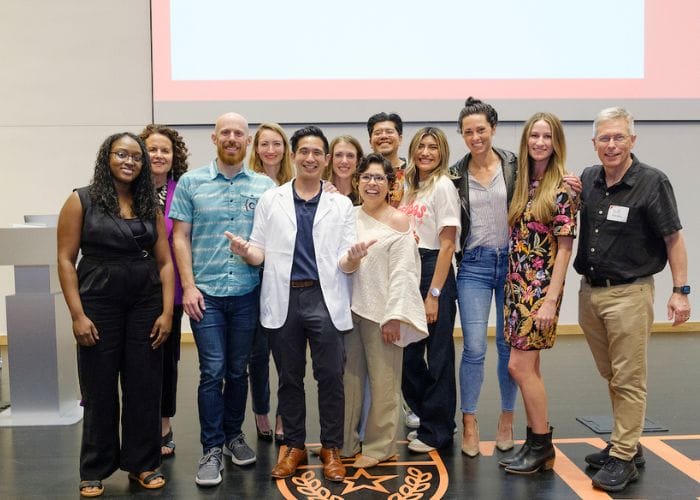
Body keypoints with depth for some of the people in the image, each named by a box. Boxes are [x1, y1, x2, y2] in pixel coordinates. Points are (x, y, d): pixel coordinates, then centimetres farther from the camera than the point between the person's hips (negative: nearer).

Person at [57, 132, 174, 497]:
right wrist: (77, 315, -11)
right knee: (99, 388, 7)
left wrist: (167, 311, -3)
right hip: (98, 304, -2)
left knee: (145, 386, 7)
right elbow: (66, 260, -4)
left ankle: (142, 463, 23)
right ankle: (95, 470, 23)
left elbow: (165, 261, 5)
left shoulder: (150, 205, 8)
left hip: (146, 304, 3)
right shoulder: (82, 201, -1)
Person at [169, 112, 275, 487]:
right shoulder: (191, 182, 3)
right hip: (205, 293, -1)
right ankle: (212, 449, 9)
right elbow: (180, 237, 2)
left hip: (248, 293, 2)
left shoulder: (265, 186, 6)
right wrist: (188, 286, -6)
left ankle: (233, 435, 29)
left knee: (238, 370, 12)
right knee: (212, 372, -3)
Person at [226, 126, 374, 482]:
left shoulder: (341, 204, 6)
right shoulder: (270, 200, 8)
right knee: (289, 377, 11)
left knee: (330, 376, 1)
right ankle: (294, 446, 27)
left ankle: (331, 449, 17)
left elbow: (345, 264, 2)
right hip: (283, 299, 1)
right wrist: (245, 250, -16)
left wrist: (352, 259, -21)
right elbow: (260, 252, 6)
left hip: (324, 298, -1)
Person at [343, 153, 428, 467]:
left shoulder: (398, 221, -3)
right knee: (349, 378, 11)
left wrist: (394, 317, -14)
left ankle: (378, 447, 18)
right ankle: (345, 443, 23)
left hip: (381, 312, -4)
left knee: (382, 382, 4)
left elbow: (401, 272, -8)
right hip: (349, 308, 4)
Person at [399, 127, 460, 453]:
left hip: (434, 270, -7)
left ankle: (437, 430, 16)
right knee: (408, 353, 11)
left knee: (437, 355, 2)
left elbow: (447, 244, -13)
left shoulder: (443, 186, -8)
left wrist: (434, 294, -15)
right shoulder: (410, 187, 14)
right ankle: (426, 419, 29)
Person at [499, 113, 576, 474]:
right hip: (516, 284, 7)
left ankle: (541, 445, 11)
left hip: (540, 288, -7)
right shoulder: (522, 184, 10)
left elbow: (564, 248, -12)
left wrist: (551, 300, -16)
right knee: (528, 367, 11)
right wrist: (512, 283, 6)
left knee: (520, 365, -6)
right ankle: (536, 443, 22)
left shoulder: (561, 188, -9)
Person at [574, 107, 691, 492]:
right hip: (589, 291, 6)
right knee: (610, 377, 16)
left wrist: (681, 291, -9)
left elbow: (673, 238, -6)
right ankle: (626, 443, 31)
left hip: (629, 294, -6)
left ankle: (623, 458, 11)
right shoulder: (587, 180, 5)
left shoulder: (652, 182, -10)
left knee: (628, 380, 1)